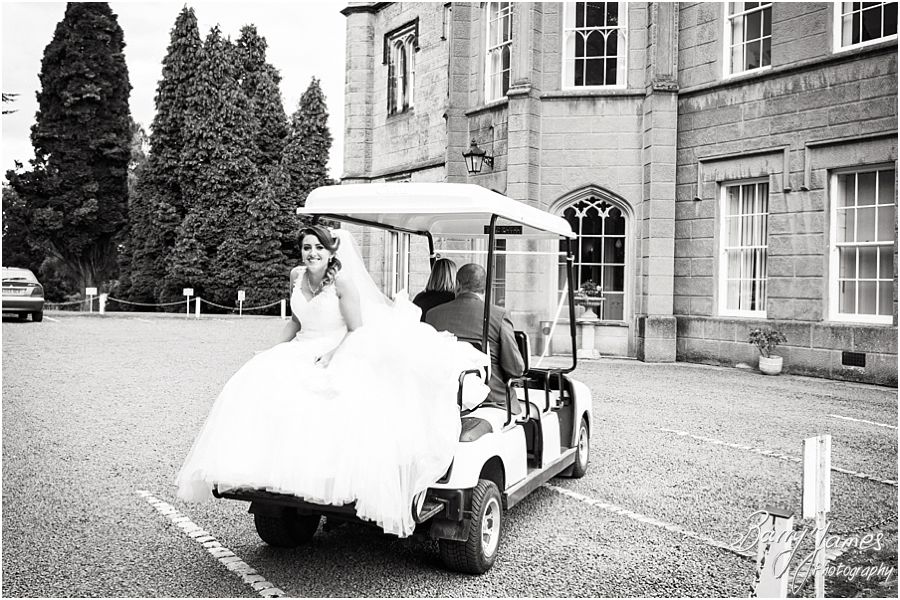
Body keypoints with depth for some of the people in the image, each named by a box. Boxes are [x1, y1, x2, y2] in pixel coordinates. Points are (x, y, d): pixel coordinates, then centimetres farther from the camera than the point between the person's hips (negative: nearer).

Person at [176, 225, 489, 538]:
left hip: (339, 356, -6)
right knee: (259, 386, -17)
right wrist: (277, 351, 9)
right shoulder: (296, 276, 6)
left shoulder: (342, 281, -12)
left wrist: (330, 359, -21)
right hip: (301, 353, 6)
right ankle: (264, 467, -13)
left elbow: (356, 331, -9)